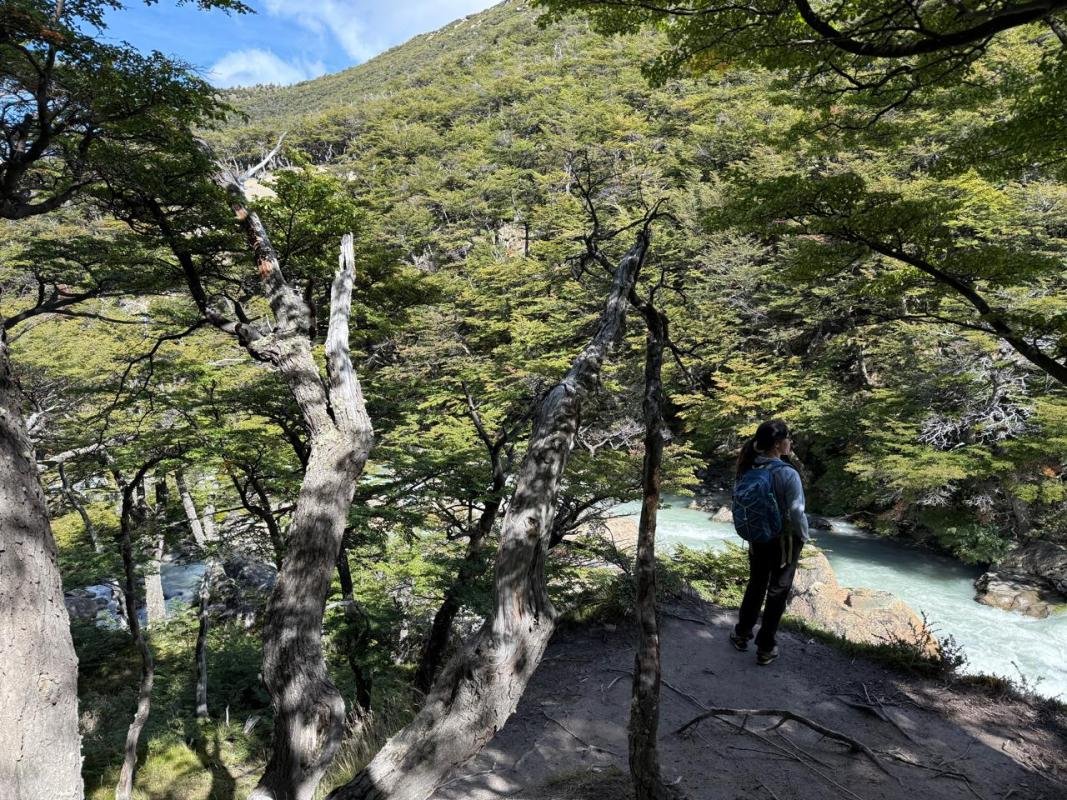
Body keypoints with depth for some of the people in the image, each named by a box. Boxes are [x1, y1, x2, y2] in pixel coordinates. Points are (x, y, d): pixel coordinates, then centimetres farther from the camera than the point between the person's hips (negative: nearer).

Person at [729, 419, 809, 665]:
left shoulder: (751, 468, -9)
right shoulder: (788, 474, -26)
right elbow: (797, 513, -20)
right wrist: (803, 536, -4)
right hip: (784, 540, -5)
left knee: (756, 586, 23)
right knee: (777, 592, 12)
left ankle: (742, 634, 37)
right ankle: (765, 648, 23)